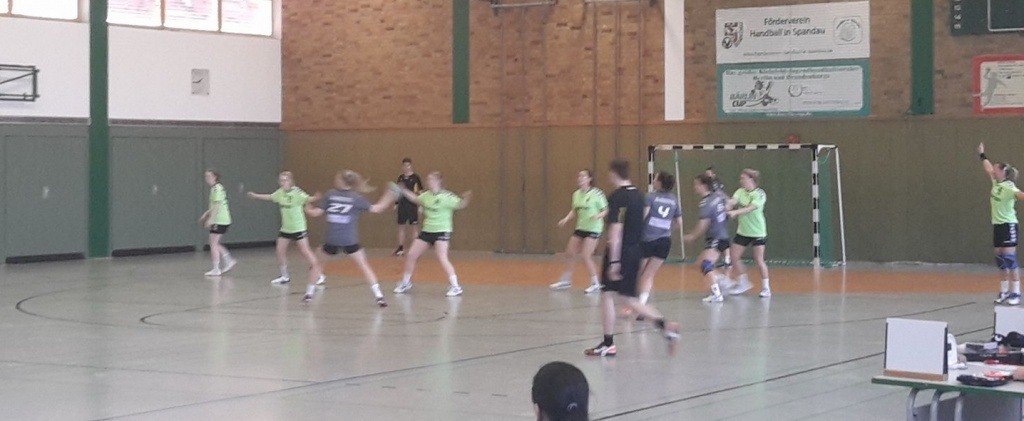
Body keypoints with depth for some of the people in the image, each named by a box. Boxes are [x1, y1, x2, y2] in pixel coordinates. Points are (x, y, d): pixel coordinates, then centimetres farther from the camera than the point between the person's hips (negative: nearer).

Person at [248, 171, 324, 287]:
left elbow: (307, 199, -32)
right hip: (285, 228, 7)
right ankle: (285, 276, 21)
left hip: (298, 228, -7)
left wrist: (316, 198, -54)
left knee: (305, 251, -9)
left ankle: (319, 275, 0)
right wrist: (255, 196, 25)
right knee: (280, 250, 5)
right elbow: (270, 197, 19)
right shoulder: (280, 193, 1)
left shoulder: (297, 193, -18)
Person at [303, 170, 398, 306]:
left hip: (331, 240, 1)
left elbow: (316, 213, 7)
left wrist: (308, 208, 29)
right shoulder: (356, 198, 2)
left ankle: (309, 293, 21)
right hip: (349, 241, -1)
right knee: (364, 265, 6)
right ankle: (379, 296, -4)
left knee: (317, 261, 23)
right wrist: (389, 197, 16)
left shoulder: (330, 195, 5)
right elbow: (375, 209, 4)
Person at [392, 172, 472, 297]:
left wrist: (466, 198, -38)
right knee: (411, 255, 6)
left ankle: (456, 287, -12)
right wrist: (402, 190, 23)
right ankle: (406, 283, 25)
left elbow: (460, 205, -19)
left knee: (442, 258, -20)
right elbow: (415, 199, 24)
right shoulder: (426, 195, 5)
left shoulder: (447, 196, -14)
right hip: (427, 231, 7)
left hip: (441, 232, -7)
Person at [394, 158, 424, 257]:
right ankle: (401, 248, 15)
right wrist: (396, 203, 13)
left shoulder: (415, 177, -5)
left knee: (414, 227, 0)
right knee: (401, 227, 7)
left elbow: (421, 192, -4)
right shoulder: (400, 177, 8)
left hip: (413, 205, -5)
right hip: (402, 205, 5)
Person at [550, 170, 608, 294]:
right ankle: (566, 280, 26)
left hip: (593, 229, -7)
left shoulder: (597, 193, -13)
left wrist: (598, 216, -28)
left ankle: (595, 283, 4)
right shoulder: (576, 194, 7)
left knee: (585, 256, -11)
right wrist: (566, 219, 2)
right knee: (570, 253, 9)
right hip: (580, 228, 7)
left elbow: (605, 210, -9)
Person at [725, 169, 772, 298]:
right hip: (743, 231, 6)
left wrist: (735, 212, -42)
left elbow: (750, 209, -28)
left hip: (758, 232, -6)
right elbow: (733, 201, -18)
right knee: (734, 256, 3)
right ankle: (743, 283, 19)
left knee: (759, 260, -4)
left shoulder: (760, 194, -15)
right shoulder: (740, 191, 1)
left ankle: (766, 288, 9)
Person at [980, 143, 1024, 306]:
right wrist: (982, 154, 36)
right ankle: (1004, 291, 18)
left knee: (1010, 257, -8)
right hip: (997, 225, 8)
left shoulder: (1008, 187, -17)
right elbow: (988, 168, 24)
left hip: (1008, 225, -8)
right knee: (1000, 258, 10)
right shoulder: (996, 183, 6)